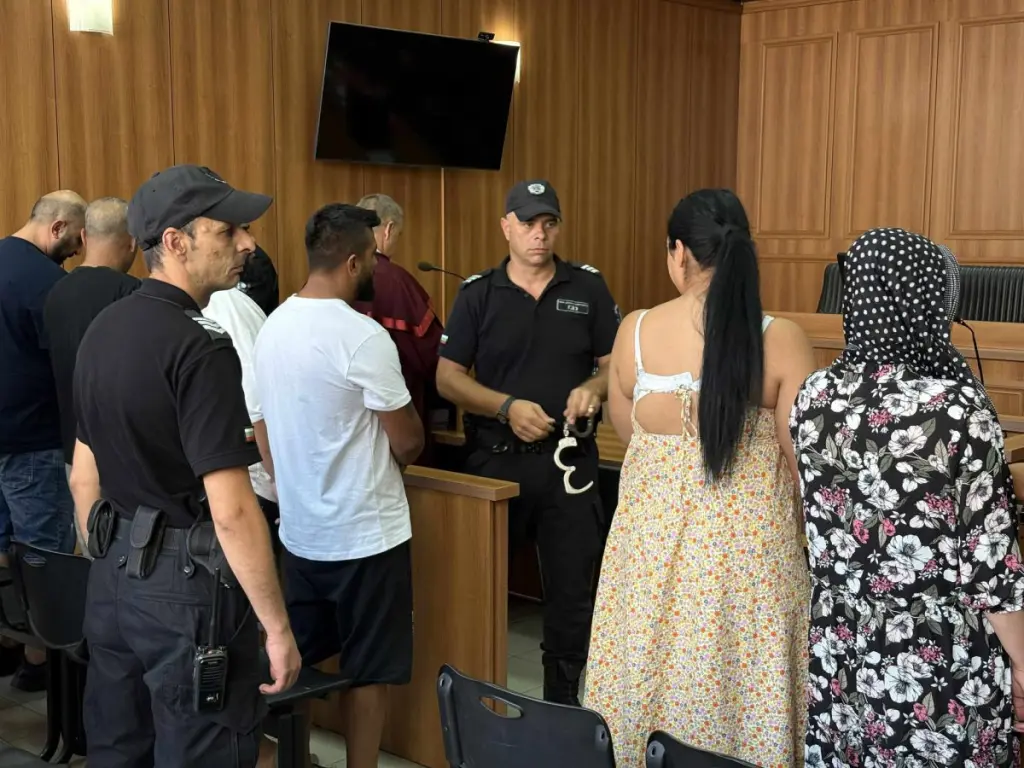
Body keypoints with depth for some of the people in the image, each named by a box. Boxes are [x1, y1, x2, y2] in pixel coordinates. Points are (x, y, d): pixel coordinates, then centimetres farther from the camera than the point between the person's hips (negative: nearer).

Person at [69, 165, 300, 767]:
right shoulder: (200, 348, -20)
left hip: (115, 576, 9)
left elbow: (84, 476, 14)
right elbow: (231, 511, -24)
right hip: (186, 584, -8)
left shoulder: (104, 329, 6)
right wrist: (277, 626, -17)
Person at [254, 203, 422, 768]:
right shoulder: (363, 336, -21)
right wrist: (389, 459, 7)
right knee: (367, 672, 7)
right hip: (365, 533, -7)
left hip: (298, 528, 7)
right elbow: (407, 441, -15)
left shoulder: (273, 327, 2)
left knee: (292, 658, 18)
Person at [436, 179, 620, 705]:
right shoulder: (477, 294, 2)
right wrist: (507, 407, -15)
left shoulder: (588, 288, 4)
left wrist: (594, 388, -15)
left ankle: (563, 705, 21)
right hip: (495, 459, 0)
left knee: (572, 588, 6)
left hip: (569, 461, 1)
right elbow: (448, 377, 0)